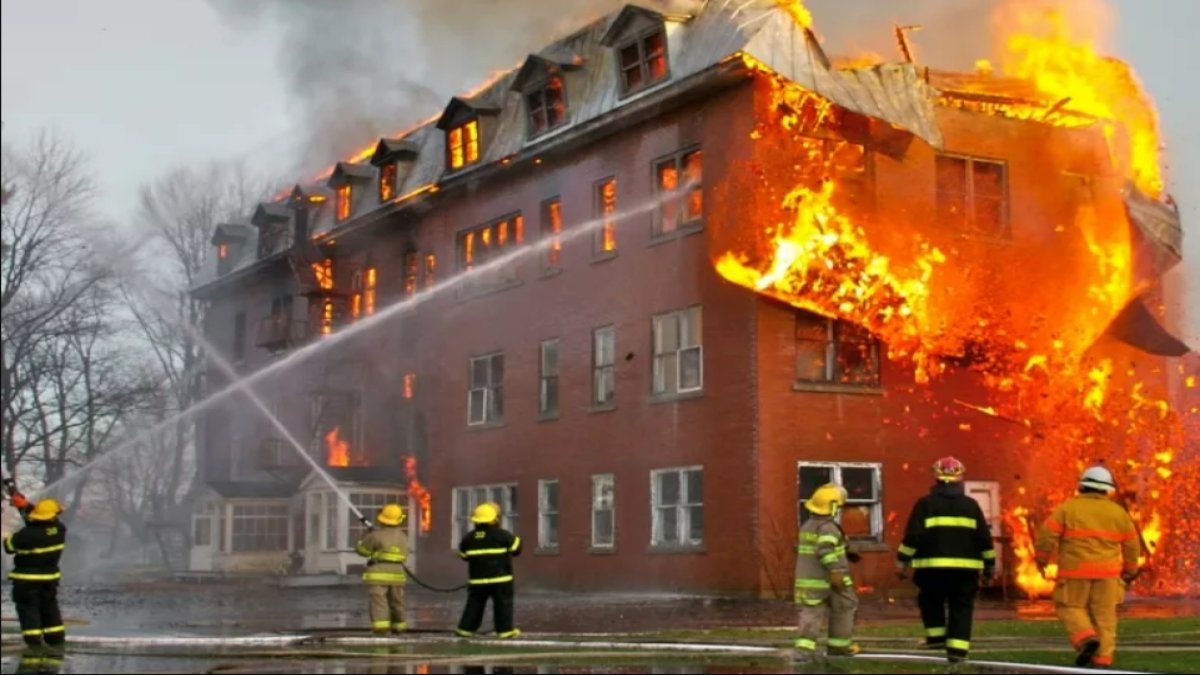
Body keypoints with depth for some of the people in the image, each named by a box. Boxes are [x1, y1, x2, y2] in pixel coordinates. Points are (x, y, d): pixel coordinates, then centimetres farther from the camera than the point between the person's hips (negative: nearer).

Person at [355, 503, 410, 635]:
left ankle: (381, 627, -20)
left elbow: (361, 550, 1)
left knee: (379, 601, -9)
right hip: (397, 574, 6)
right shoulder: (403, 536, 11)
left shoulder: (376, 535, -8)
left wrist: (365, 538, 22)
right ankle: (398, 627, 27)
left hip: (378, 574, -6)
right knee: (396, 602, 17)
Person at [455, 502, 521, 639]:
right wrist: (517, 540, 20)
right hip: (500, 578, -4)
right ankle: (505, 630, 0)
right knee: (503, 604, 3)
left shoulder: (469, 537, 2)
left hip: (477, 579, 4)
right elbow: (516, 549, -1)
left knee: (474, 604, 12)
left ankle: (465, 628, 13)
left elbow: (463, 555, 13)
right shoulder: (503, 535, -8)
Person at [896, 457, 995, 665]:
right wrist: (990, 565, 17)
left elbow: (913, 536, -5)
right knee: (961, 608, 6)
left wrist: (902, 560, 1)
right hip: (965, 567, 2)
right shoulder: (971, 505, 8)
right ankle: (957, 648, -1)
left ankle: (936, 636, 18)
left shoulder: (925, 504, 0)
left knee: (931, 601, 21)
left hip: (933, 566, -1)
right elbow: (984, 538, 9)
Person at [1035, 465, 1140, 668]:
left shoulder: (1068, 507, -3)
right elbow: (1132, 543, 11)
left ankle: (1086, 639, -12)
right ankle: (1102, 658, 2)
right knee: (1104, 615, 7)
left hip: (1075, 570, -2)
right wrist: (1129, 570, 23)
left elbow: (1048, 533, -9)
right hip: (1106, 571, 3)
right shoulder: (1117, 511, 6)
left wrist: (1041, 558, 4)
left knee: (1071, 608, 10)